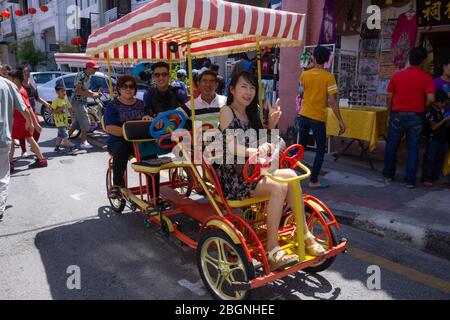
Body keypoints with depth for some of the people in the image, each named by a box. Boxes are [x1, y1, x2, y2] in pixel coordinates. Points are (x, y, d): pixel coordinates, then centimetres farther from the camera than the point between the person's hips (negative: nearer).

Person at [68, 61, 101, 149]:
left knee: (77, 121, 13)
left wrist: (94, 93, 3)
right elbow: (78, 91, -22)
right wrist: (91, 96, -24)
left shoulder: (89, 76, 11)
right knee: (85, 120, -12)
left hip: (83, 102, 9)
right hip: (77, 101, -9)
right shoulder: (80, 75, -16)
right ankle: (84, 142, -8)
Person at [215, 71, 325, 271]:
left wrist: (271, 125, -1)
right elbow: (232, 147, -21)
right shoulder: (227, 111, -7)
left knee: (290, 175, -15)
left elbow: (264, 144, 16)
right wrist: (256, 151, -40)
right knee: (278, 187, -27)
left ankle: (303, 235, -7)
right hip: (232, 177, -7)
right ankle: (272, 251, -22)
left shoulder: (251, 114, 16)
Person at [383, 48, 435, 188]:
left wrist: (390, 114, 15)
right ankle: (410, 180, 7)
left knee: (391, 146, 13)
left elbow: (389, 97, 2)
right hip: (416, 117, -1)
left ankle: (388, 174, 24)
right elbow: (430, 99, -14)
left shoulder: (397, 75, -1)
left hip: (398, 115, 1)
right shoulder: (426, 78, -6)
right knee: (413, 149, 5)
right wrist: (423, 107, 7)